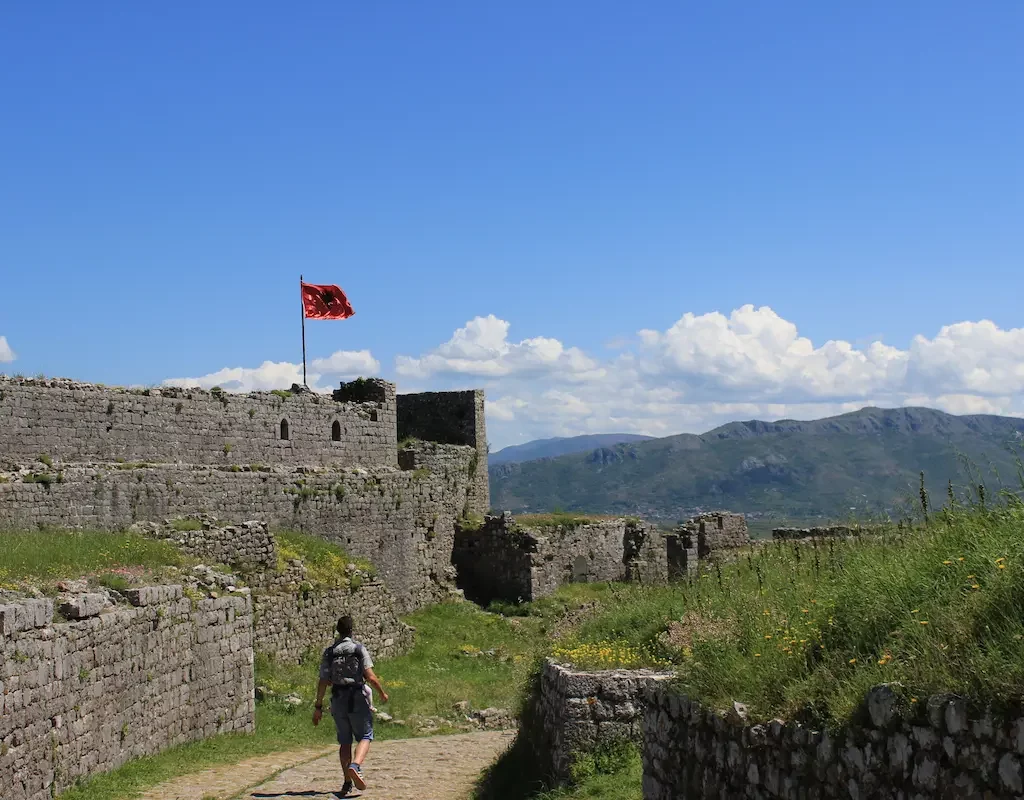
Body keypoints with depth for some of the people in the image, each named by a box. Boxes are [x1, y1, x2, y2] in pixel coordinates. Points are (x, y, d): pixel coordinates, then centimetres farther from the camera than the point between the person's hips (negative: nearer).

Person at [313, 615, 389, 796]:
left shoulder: (329, 653, 3)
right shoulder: (359, 649, -6)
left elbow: (323, 682, 0)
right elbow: (370, 677, -12)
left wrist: (318, 707, 6)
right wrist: (382, 693, 5)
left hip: (338, 701, 3)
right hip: (357, 699, -3)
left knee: (344, 741, 13)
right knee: (365, 737, 6)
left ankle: (347, 781, 10)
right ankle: (355, 766, -21)